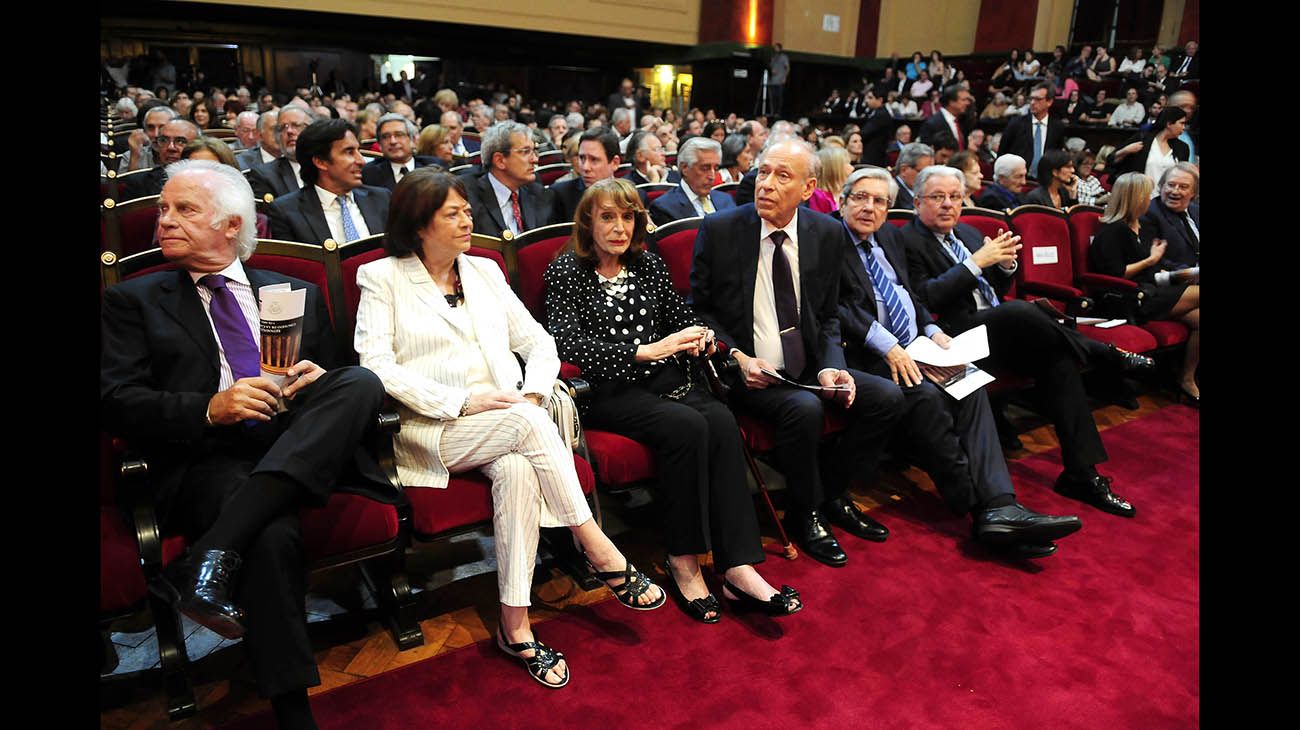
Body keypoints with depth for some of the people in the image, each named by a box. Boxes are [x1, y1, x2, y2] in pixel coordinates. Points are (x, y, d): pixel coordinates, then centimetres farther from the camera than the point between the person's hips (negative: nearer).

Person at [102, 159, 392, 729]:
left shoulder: (297, 294, 23)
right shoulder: (133, 301, 17)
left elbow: (342, 385, 23)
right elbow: (116, 401, 5)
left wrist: (320, 381, -2)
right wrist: (208, 409, -13)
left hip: (301, 454, 3)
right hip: (206, 462, -2)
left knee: (361, 383, -29)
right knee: (272, 533, -35)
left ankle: (212, 559, -34)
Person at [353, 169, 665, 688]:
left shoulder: (483, 271, 17)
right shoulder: (382, 278, 4)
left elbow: (538, 342, 15)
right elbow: (376, 365, -8)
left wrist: (532, 394, -7)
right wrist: (462, 402, -18)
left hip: (508, 423, 4)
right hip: (432, 431, -3)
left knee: (517, 469, -31)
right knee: (526, 424, -32)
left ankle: (515, 624, -24)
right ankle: (601, 552, -23)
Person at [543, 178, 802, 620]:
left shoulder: (648, 265, 18)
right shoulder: (566, 273, 2)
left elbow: (682, 316, 23)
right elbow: (568, 344, -13)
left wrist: (699, 337, -3)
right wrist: (645, 351, -22)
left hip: (665, 378, 5)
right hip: (608, 390, -5)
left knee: (721, 421, -26)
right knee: (687, 426, -31)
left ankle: (736, 567, -28)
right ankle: (683, 561, -18)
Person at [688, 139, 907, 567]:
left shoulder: (828, 234, 3)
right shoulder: (719, 230, -7)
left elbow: (828, 316, 10)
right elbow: (698, 309, 1)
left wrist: (830, 367, -8)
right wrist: (736, 356, -15)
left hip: (808, 369, 5)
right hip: (746, 372, -4)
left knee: (888, 397, -11)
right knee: (804, 409, -31)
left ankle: (830, 494, 11)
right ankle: (805, 515, -2)